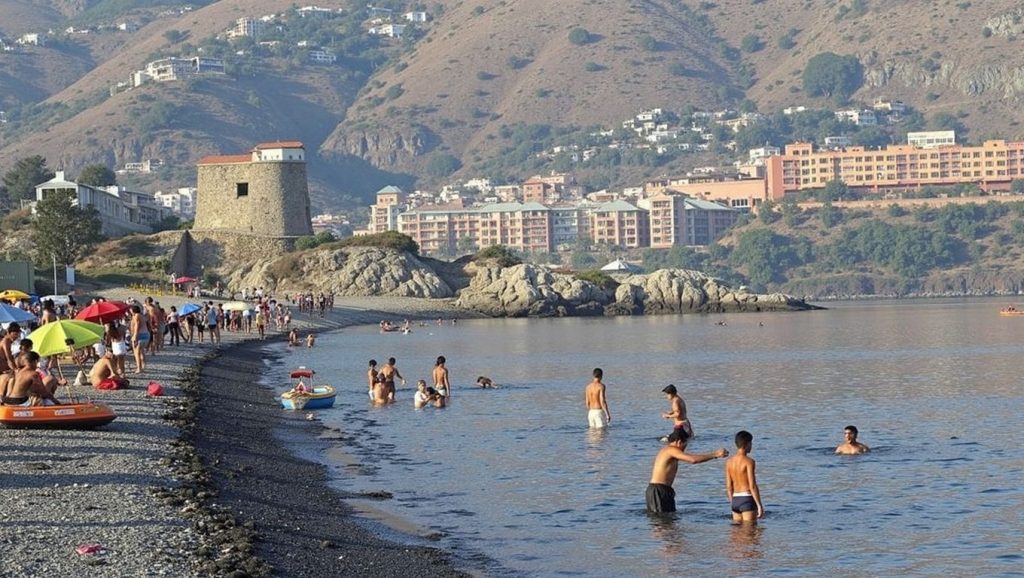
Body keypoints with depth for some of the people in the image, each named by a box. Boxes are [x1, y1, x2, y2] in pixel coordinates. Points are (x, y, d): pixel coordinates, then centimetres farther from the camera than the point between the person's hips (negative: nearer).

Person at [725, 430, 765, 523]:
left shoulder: (729, 461, 8)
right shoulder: (749, 461, -11)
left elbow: (729, 486, 11)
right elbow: (752, 486, -15)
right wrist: (760, 505, -12)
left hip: (735, 499, 6)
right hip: (747, 499, -6)